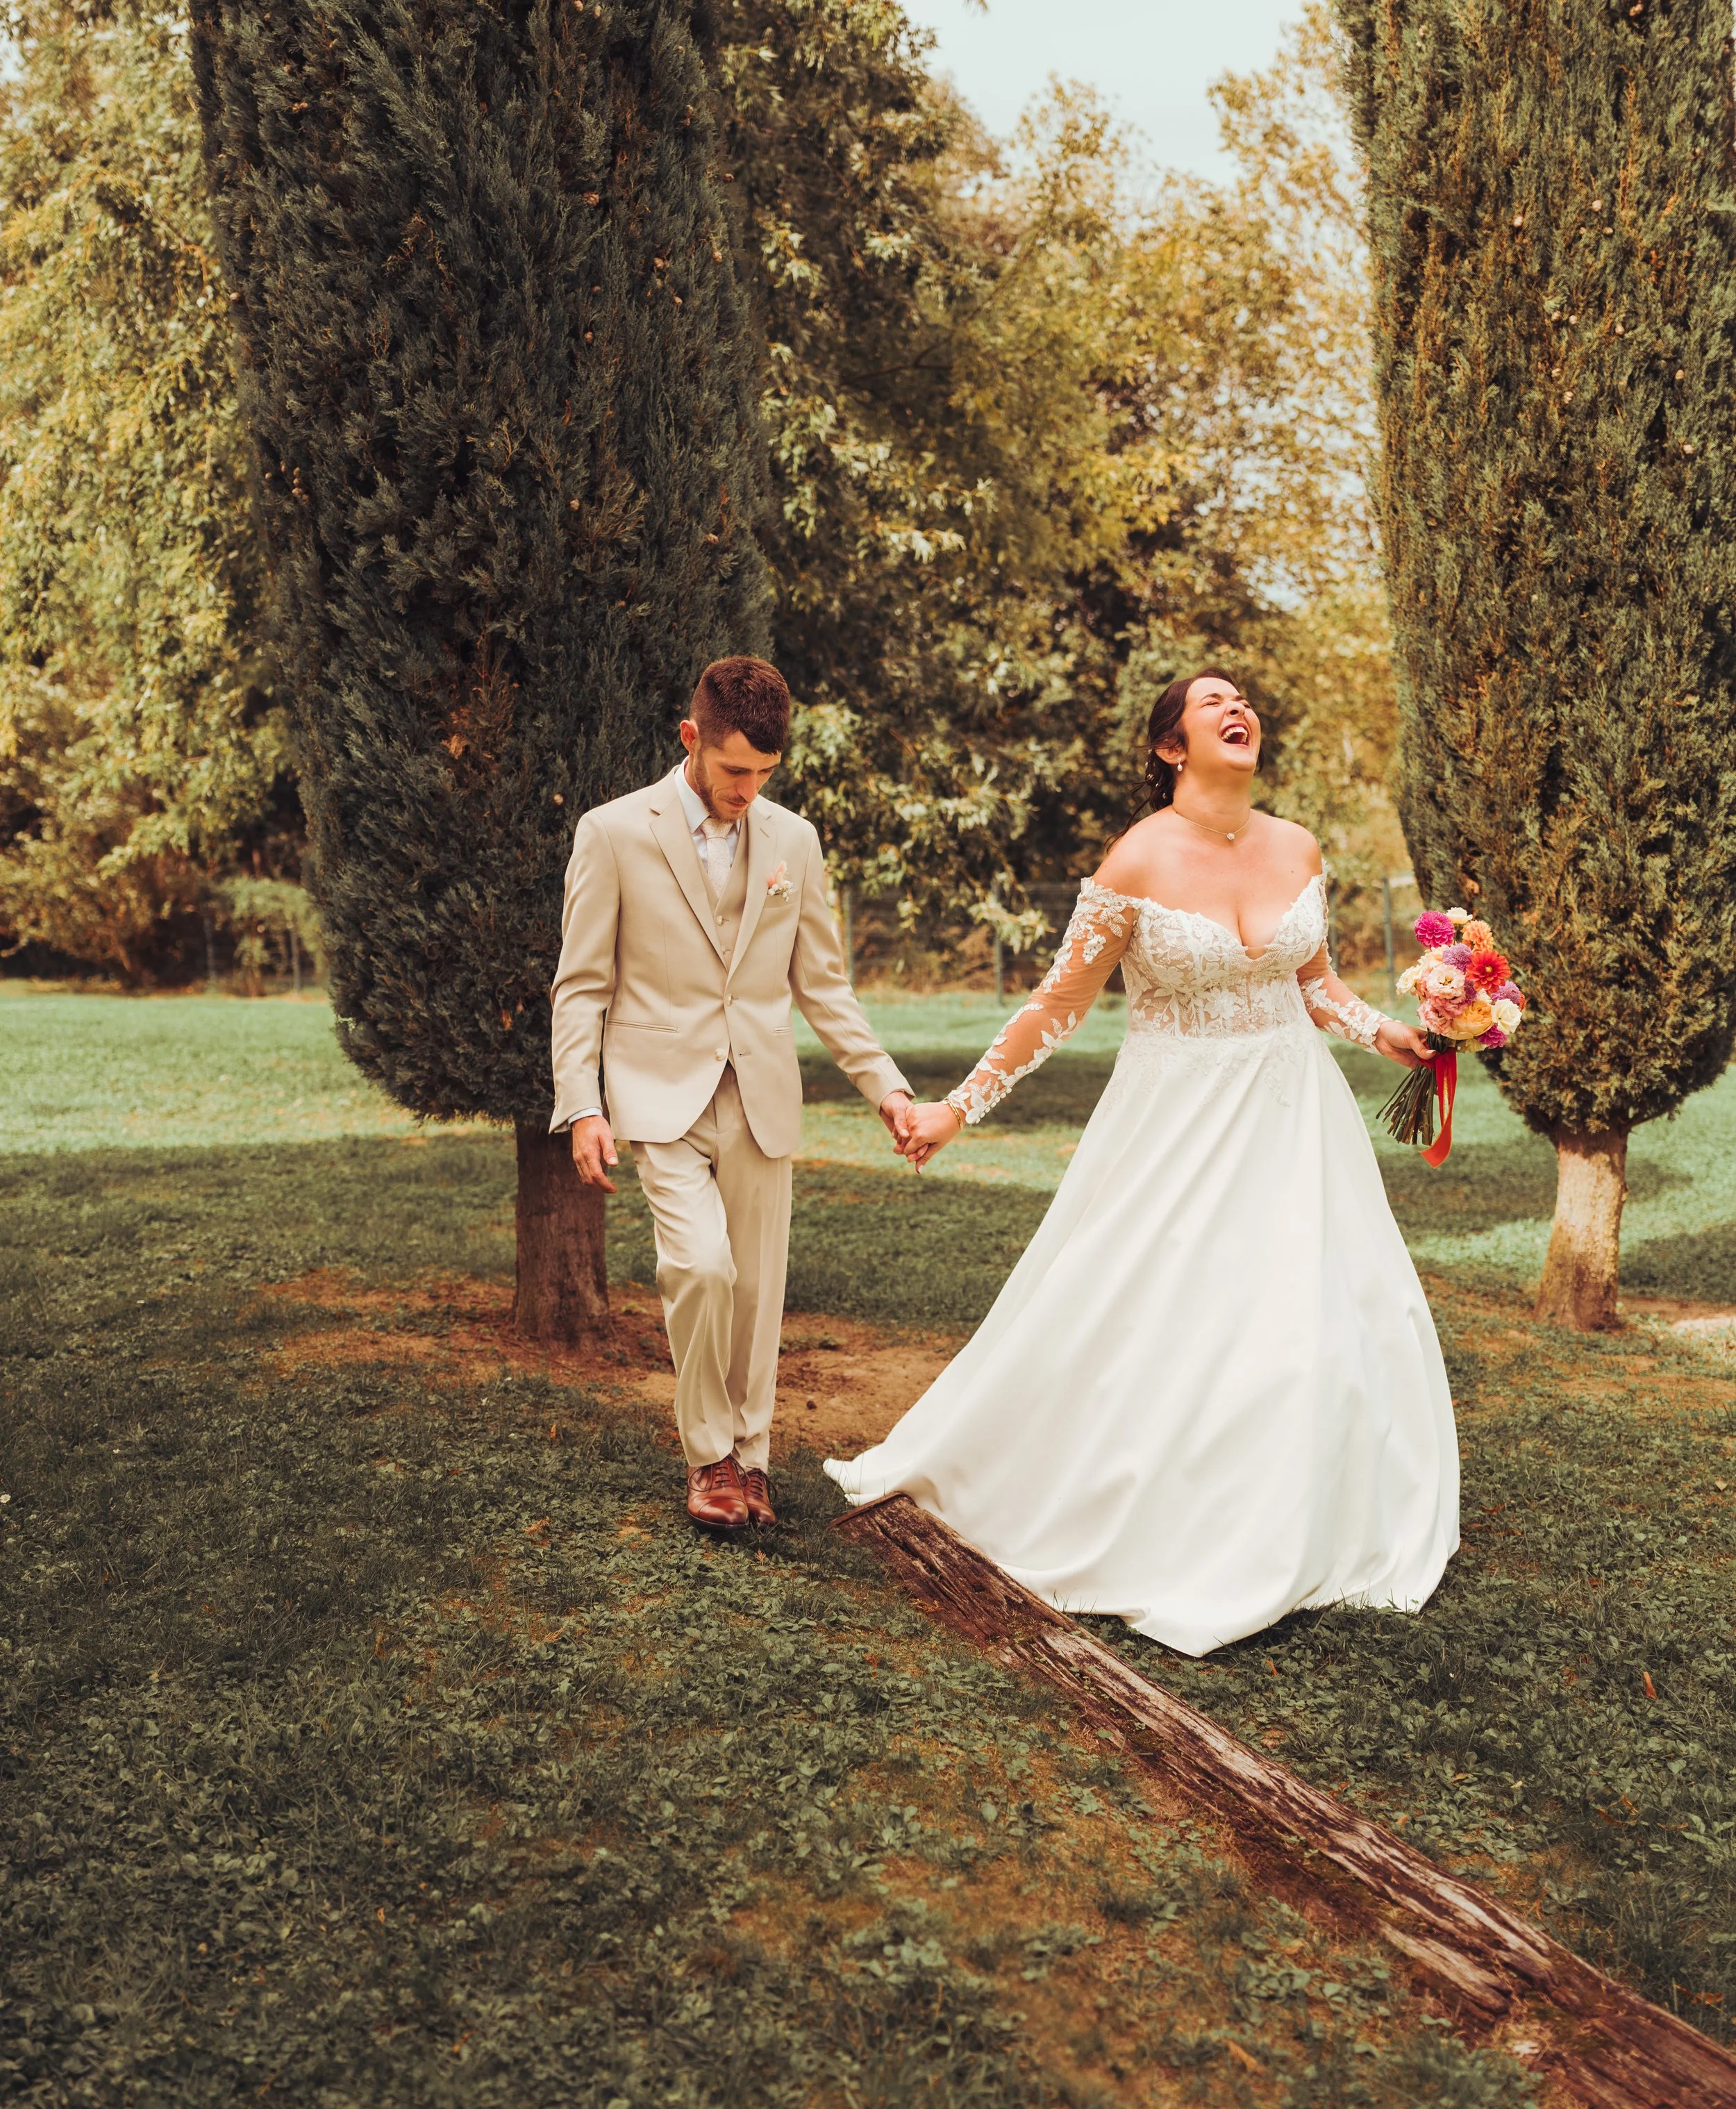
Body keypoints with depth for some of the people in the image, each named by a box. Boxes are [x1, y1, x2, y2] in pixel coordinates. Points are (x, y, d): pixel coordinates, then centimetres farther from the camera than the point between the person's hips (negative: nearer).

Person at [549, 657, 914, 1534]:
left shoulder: (794, 840, 8)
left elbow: (821, 984, 14)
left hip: (761, 1096, 3)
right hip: (662, 1094, -3)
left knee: (756, 1291, 6)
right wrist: (581, 1106, -10)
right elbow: (581, 987, -1)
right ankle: (708, 1453, 1)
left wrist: (884, 1082, 6)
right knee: (701, 1266, -20)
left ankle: (750, 1457, 24)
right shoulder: (614, 833, -3)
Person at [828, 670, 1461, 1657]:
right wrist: (958, 1108, -8)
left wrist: (1383, 1031, -1)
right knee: (1149, 1323, 1)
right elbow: (1060, 1003, -8)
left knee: (1318, 1313, 5)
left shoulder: (1300, 850, 1)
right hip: (1178, 1120, -4)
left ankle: (1293, 1539, 24)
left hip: (1291, 1109, 5)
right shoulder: (1139, 863, -13)